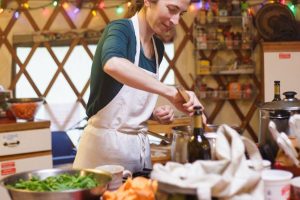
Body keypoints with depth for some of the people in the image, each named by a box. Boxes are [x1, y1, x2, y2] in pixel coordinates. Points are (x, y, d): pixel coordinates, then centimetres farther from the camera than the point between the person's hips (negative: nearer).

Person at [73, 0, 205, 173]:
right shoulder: (120, 29, -12)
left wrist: (155, 113, 0)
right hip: (106, 142, -7)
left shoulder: (158, 47, 9)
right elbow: (113, 64, -37)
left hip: (139, 145, 7)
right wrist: (170, 92, -40)